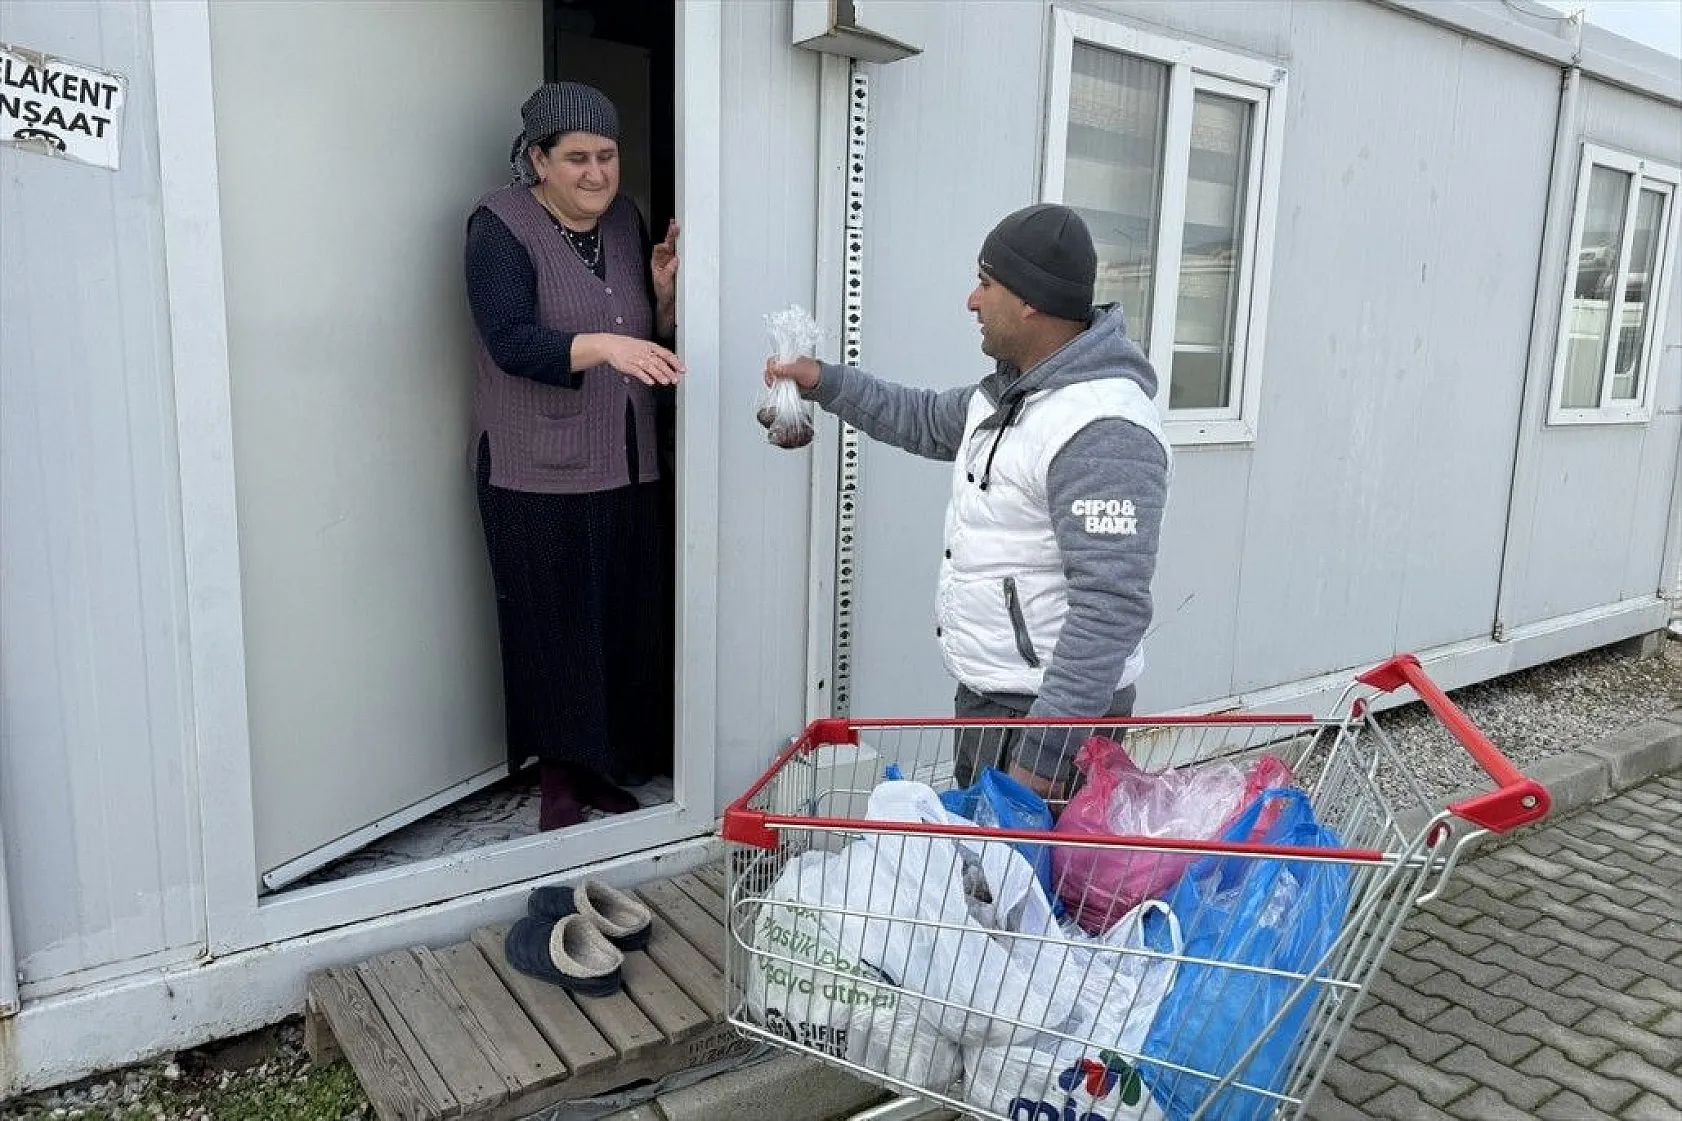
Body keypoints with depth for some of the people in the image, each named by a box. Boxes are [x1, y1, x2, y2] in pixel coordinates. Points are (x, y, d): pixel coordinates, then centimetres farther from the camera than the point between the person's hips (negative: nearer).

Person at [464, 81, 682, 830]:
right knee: (553, 627, 1)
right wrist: (607, 346, -39)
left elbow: (656, 337, 14)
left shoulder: (626, 220, 8)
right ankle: (559, 779, 18)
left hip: (626, 468, 6)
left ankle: (606, 765, 27)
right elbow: (513, 342, -24)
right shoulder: (501, 228, -9)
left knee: (627, 622, 9)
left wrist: (665, 291, -6)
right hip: (538, 474, -5)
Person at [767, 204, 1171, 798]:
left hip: (1050, 708, -10)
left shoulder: (1101, 433, -27)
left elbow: (1110, 609, -30)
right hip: (985, 694, 10)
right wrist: (824, 381, 19)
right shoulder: (1012, 388, 6)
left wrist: (1044, 754, -30)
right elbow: (932, 421, 25)